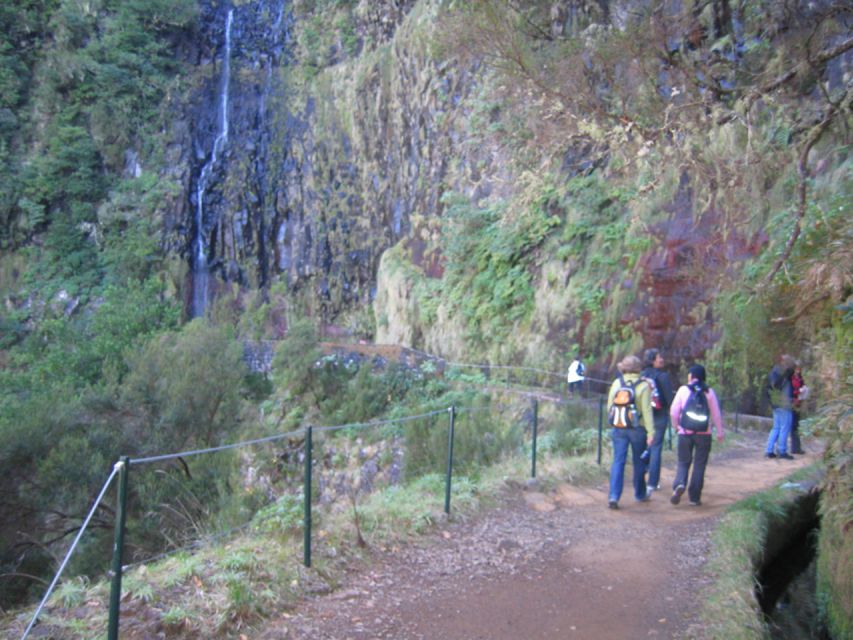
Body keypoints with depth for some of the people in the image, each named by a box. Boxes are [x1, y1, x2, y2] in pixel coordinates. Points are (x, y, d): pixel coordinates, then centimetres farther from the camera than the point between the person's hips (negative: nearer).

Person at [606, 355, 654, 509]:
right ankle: (640, 494, 29)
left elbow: (610, 406, 6)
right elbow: (647, 410, -13)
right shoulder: (643, 386, -10)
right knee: (639, 462, 15)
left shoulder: (617, 383, 0)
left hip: (618, 428, 2)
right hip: (638, 429, -2)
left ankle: (613, 496, -10)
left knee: (618, 462, 2)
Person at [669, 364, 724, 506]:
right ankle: (694, 497, 10)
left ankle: (679, 484, -16)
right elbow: (716, 414, 4)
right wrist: (720, 432, 13)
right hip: (704, 434, 1)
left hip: (685, 433, -1)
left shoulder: (683, 390, -2)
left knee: (683, 462, 11)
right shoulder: (709, 392, 1)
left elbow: (674, 411, -2)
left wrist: (676, 426, 14)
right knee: (699, 465, 9)